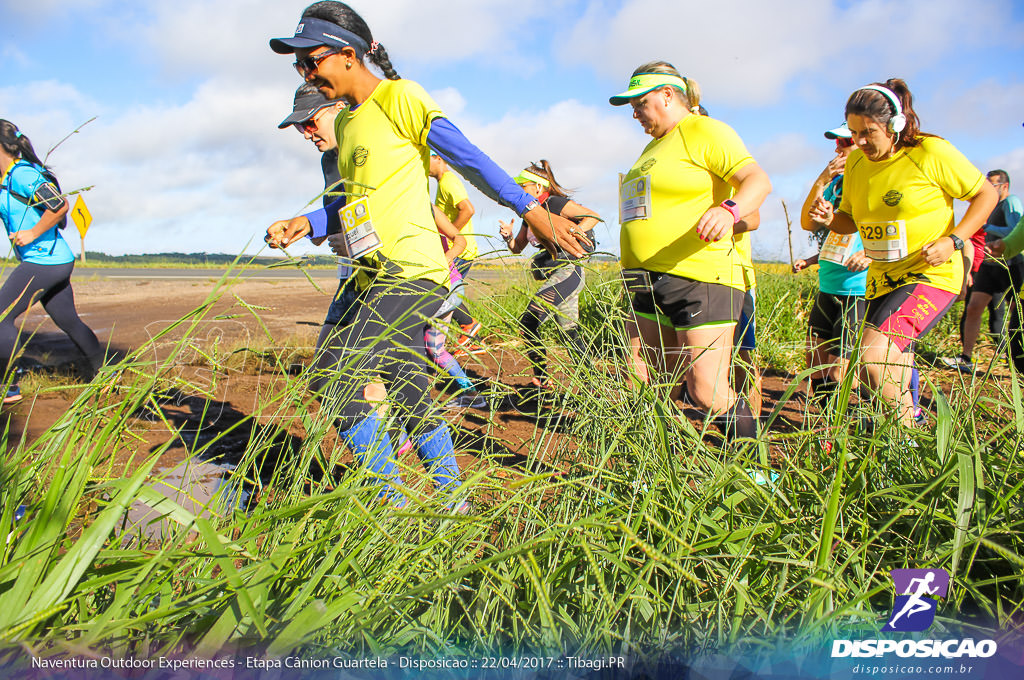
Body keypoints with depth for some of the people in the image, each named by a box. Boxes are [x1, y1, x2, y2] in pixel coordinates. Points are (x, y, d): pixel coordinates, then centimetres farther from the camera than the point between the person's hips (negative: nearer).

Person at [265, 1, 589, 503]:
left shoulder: (399, 97, -5)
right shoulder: (345, 122, 20)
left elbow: (469, 159, -10)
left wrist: (531, 211, -13)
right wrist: (304, 225, 9)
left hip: (412, 271, -9)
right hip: (377, 280, 9)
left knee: (333, 378, -16)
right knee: (412, 402, 12)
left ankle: (392, 503, -6)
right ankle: (453, 502, 25)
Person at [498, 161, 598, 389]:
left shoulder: (556, 203, -8)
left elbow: (594, 217, -14)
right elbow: (517, 248, 24)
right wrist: (508, 236, 3)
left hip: (568, 270, -10)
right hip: (556, 276, 10)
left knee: (528, 322, -16)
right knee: (570, 334, 10)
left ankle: (541, 379, -11)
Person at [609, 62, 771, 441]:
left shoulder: (706, 132, -4)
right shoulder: (655, 146, 23)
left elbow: (758, 180, -17)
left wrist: (729, 210, -37)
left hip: (700, 278, -9)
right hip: (653, 283, 9)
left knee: (707, 395, -9)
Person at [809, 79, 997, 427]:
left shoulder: (931, 153, -12)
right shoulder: (856, 162, 5)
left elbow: (986, 194, -2)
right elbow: (851, 221, 15)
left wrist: (953, 241, -15)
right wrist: (830, 218, -8)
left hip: (931, 274, -7)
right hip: (882, 279, 7)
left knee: (873, 359, -25)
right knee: (892, 377, 15)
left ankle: (909, 429, -7)